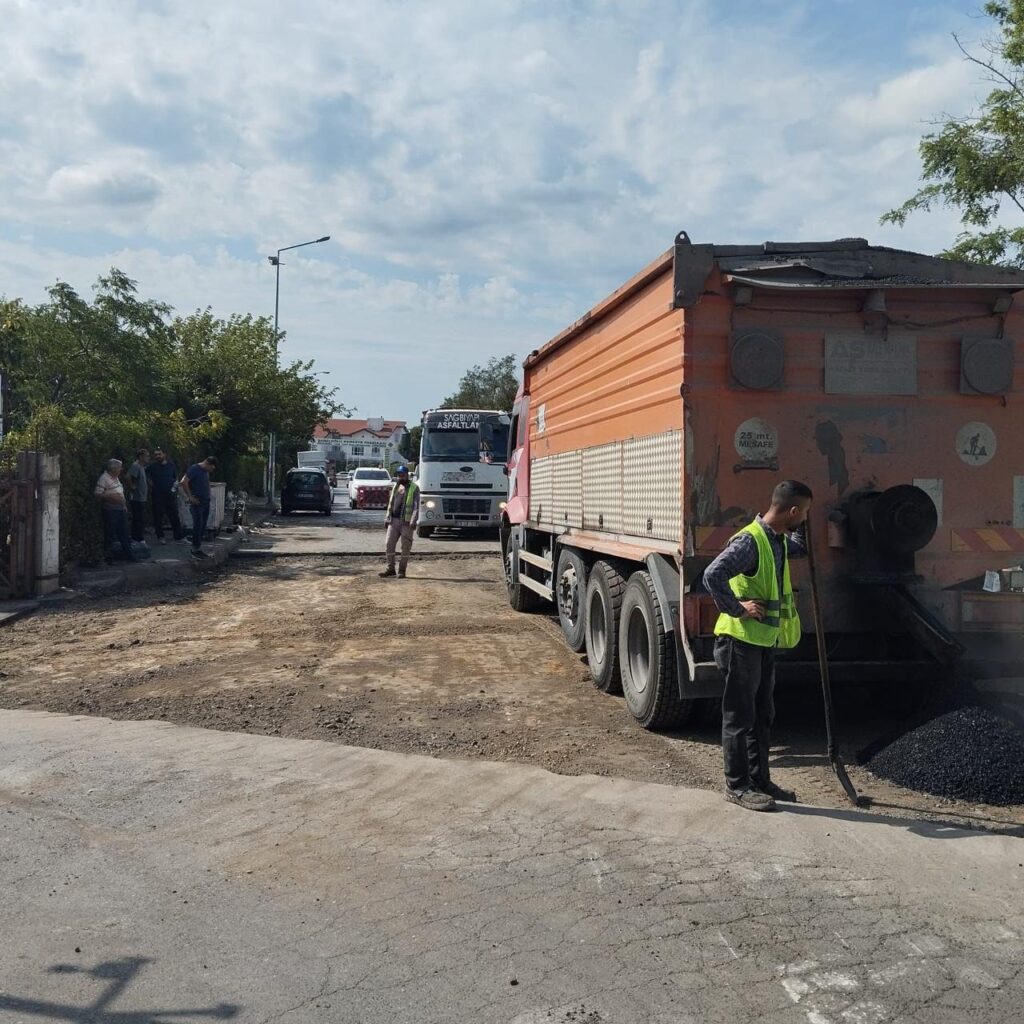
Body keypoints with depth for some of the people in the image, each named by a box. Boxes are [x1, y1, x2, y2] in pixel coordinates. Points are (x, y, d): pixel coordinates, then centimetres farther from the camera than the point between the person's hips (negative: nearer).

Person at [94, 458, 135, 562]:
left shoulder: (116, 478, 14)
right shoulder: (104, 478, -13)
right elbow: (97, 494, -18)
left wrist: (124, 505, 18)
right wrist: (112, 496, -23)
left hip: (120, 509, 9)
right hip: (110, 510, -9)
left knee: (124, 534, 10)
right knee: (110, 535, -2)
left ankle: (128, 555, 14)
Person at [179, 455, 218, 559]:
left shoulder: (206, 471, 15)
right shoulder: (194, 469, -11)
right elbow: (183, 482, -19)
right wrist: (190, 497, -16)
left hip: (206, 501, 8)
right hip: (197, 502, -8)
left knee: (203, 527, 9)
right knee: (198, 526, -7)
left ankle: (198, 548, 16)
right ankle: (195, 550, -2)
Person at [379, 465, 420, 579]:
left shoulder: (414, 488, -3)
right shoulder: (395, 486, 14)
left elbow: (416, 505, -9)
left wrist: (414, 521, -19)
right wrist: (387, 518, 12)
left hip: (406, 522, -5)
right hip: (394, 520, 6)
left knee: (405, 547, 0)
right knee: (389, 545, 3)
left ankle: (402, 571, 7)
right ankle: (390, 569, 12)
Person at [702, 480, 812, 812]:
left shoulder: (779, 540, 9)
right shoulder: (749, 541, -22)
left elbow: (800, 548, 32)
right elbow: (713, 576, -33)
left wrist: (799, 529, 16)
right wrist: (737, 609, -23)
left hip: (766, 640, 9)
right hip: (742, 639, -9)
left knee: (762, 715, 17)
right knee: (740, 716, 2)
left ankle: (759, 779, 28)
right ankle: (737, 785, 12)